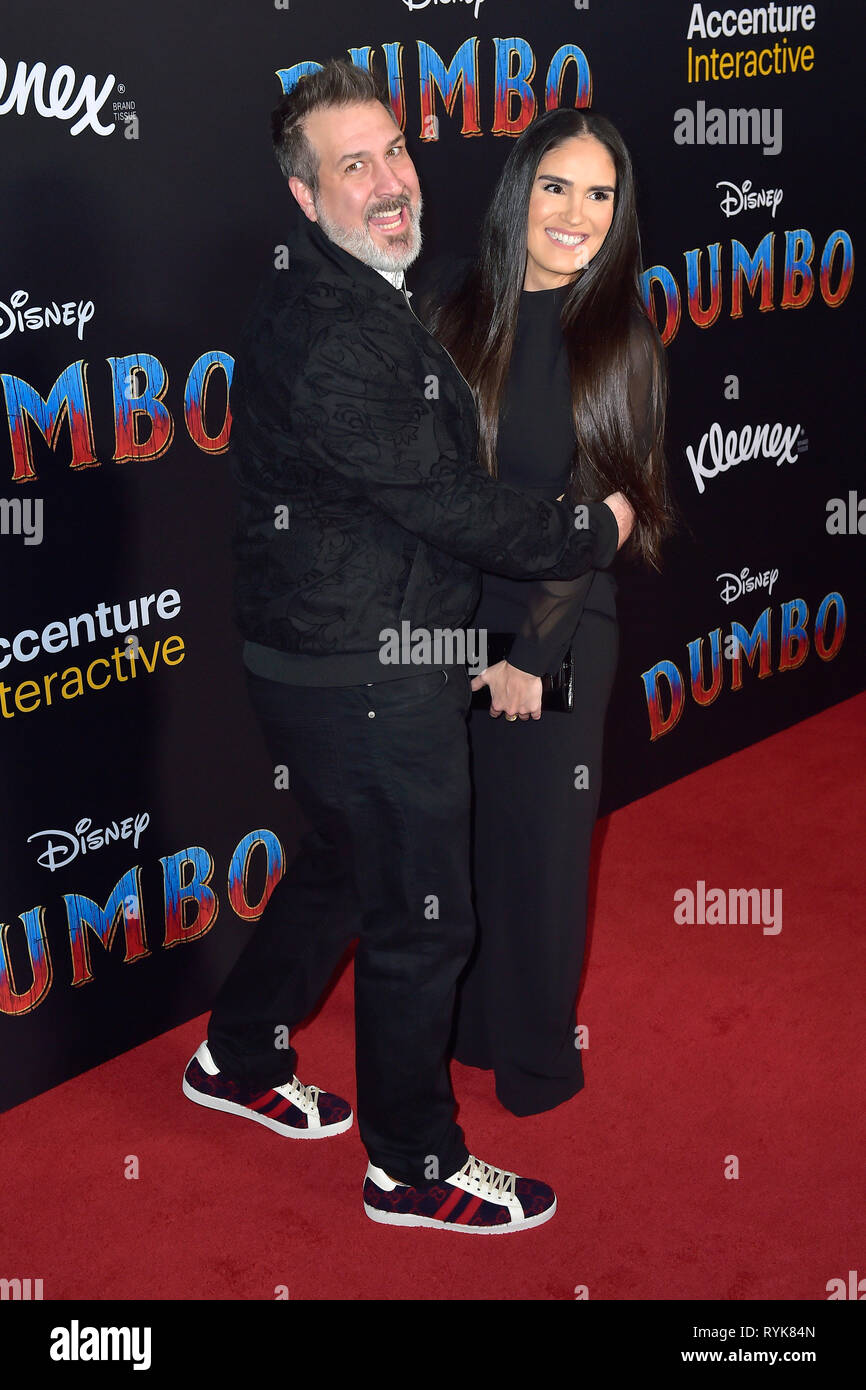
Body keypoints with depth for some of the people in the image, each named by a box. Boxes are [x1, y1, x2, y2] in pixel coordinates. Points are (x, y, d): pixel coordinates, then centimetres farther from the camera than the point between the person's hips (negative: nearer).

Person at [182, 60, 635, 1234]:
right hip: (366, 681, -10)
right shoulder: (328, 341, -26)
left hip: (335, 652, 10)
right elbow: (444, 500, -23)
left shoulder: (341, 296, 8)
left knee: (344, 868, 26)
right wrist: (590, 536, -9)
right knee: (419, 917, 4)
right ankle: (414, 1169, 22)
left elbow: (426, 467, 17)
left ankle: (239, 1059, 45)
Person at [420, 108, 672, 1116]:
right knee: (455, 828, 12)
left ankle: (538, 1054, 29)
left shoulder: (620, 341, -5)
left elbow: (604, 514, -7)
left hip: (562, 633, -1)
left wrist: (536, 650, -11)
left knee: (543, 833, 9)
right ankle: (464, 1022, 35)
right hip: (449, 625, 1)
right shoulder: (448, 319, -2)